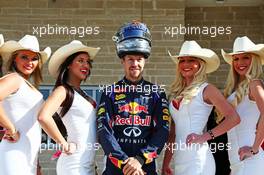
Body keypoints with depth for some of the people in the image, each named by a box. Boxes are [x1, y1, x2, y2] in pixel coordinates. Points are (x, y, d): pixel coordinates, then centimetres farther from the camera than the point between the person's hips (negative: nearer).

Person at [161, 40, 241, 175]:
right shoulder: (176, 93, 12)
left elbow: (234, 117, -12)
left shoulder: (206, 89, -3)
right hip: (179, 161, 6)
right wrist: (165, 164, 13)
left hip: (198, 161, -6)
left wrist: (206, 136, -14)